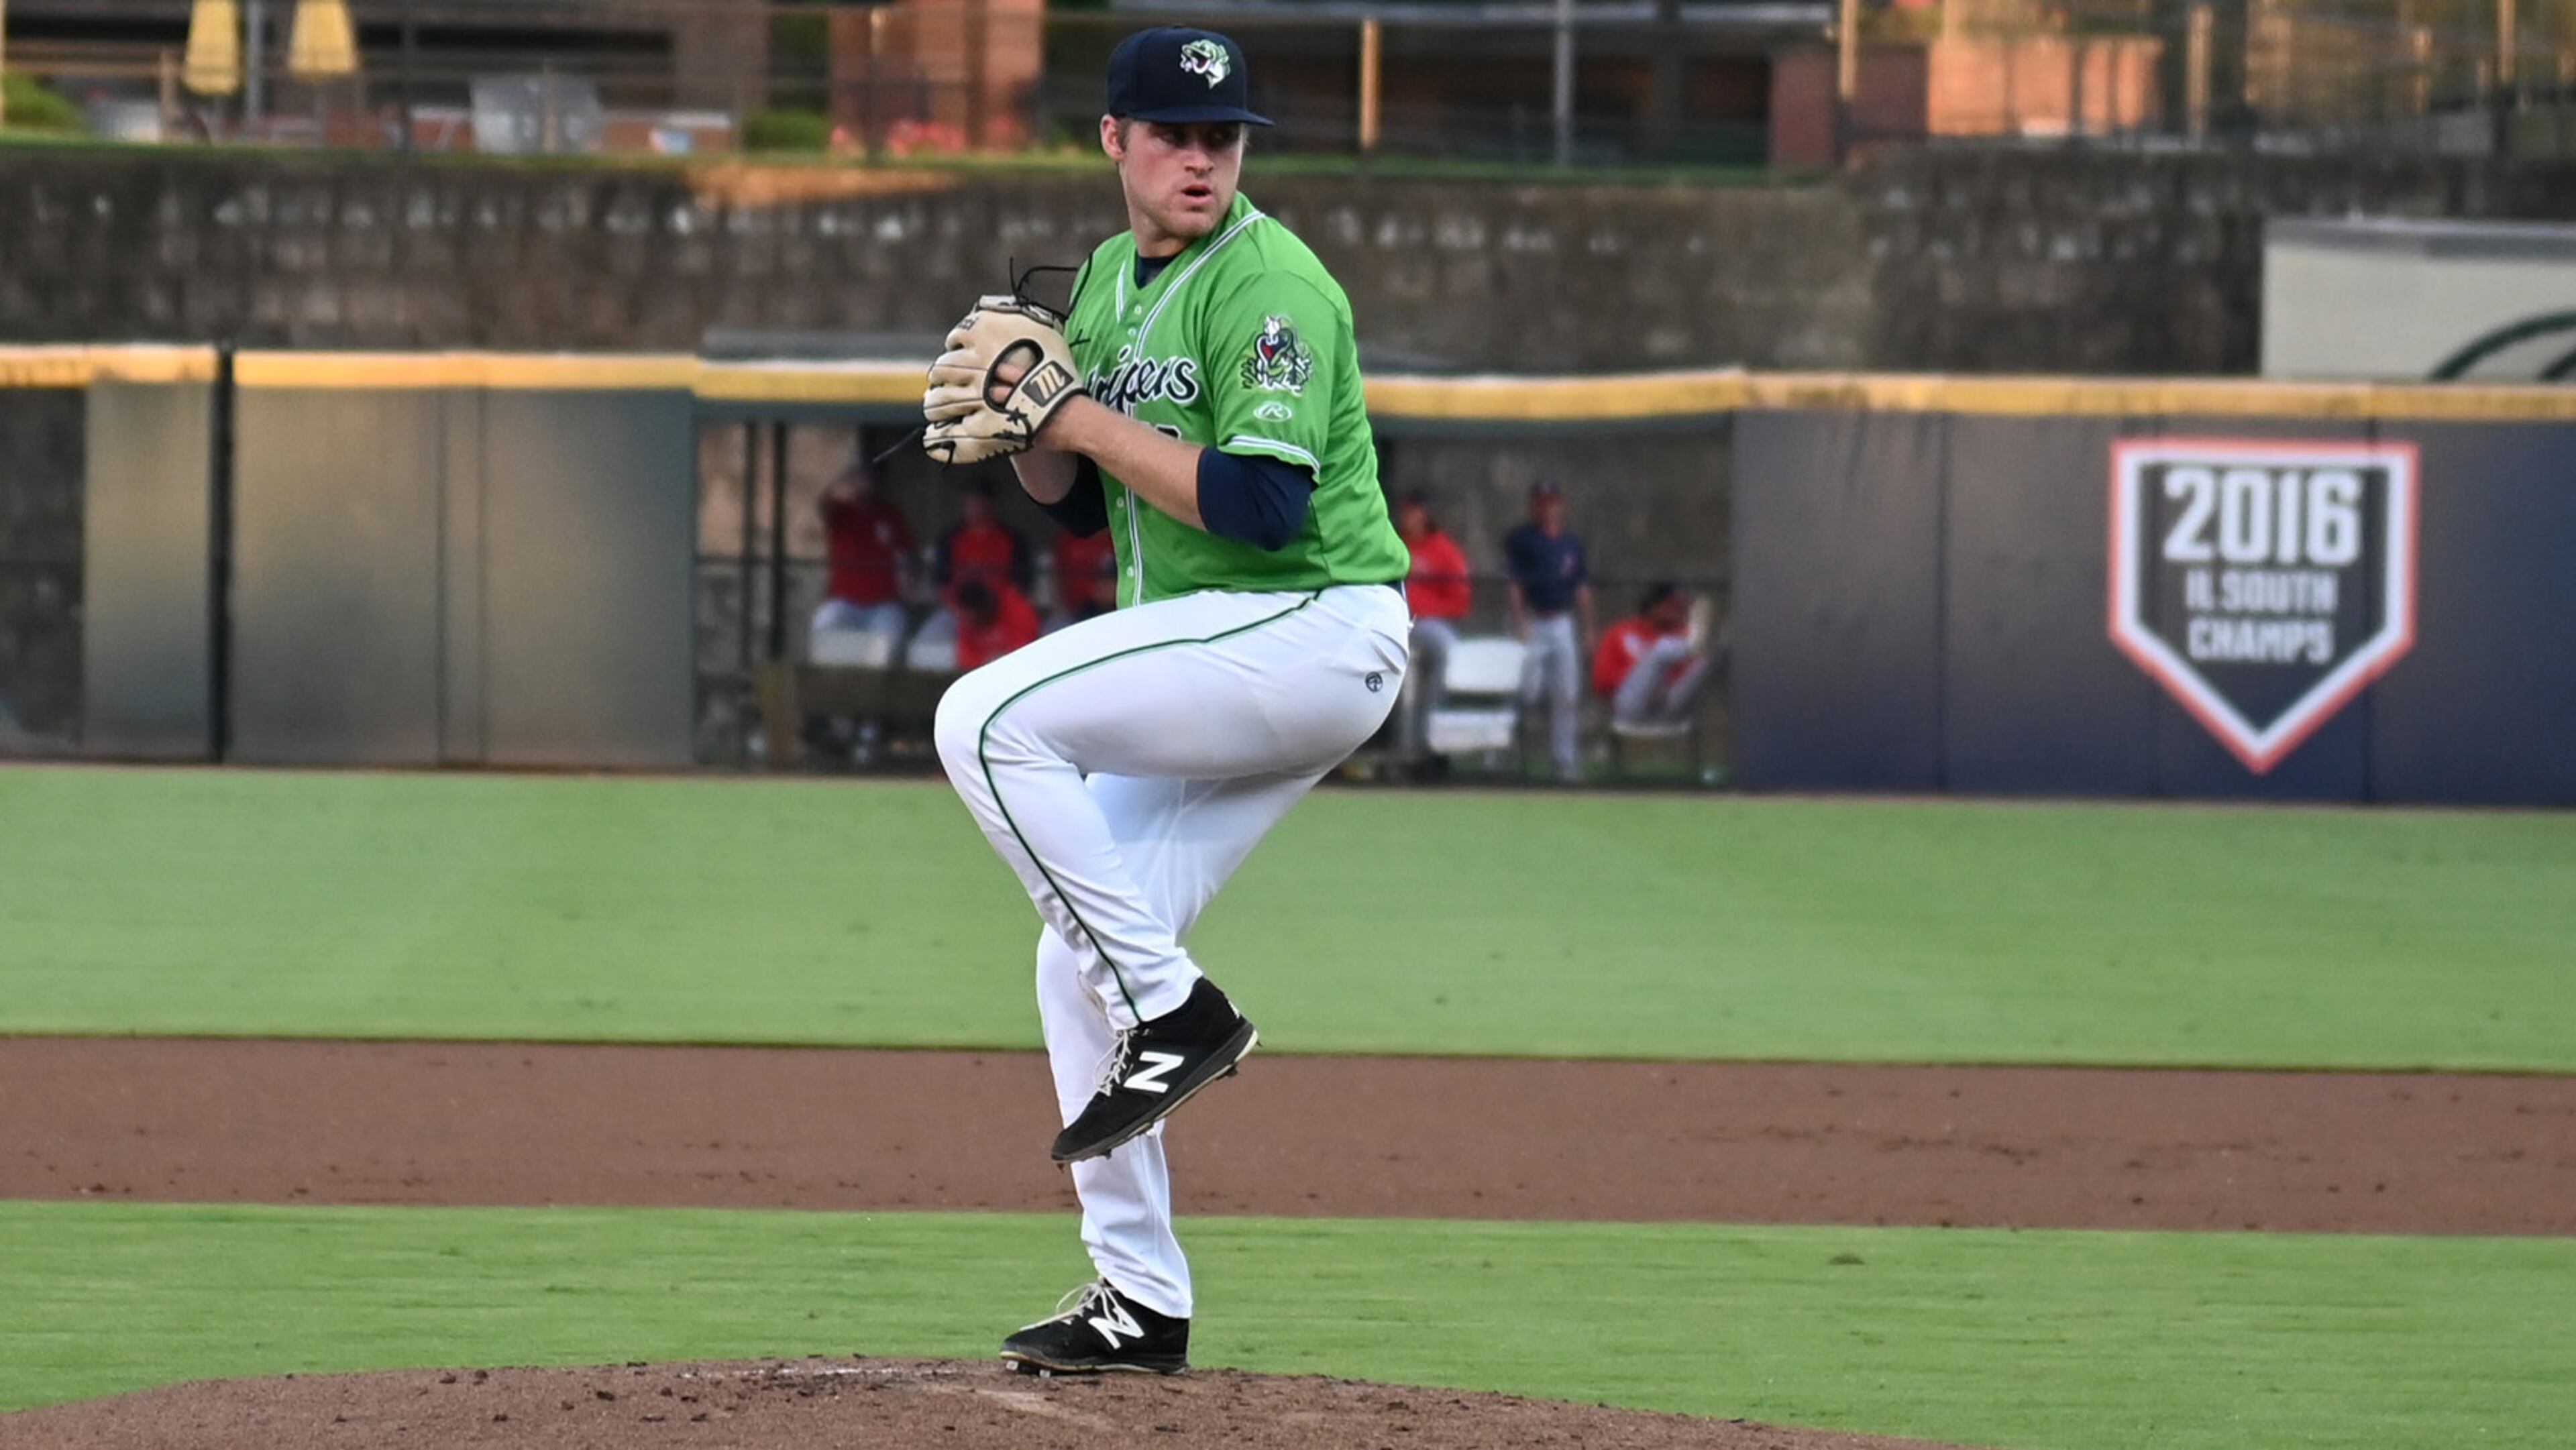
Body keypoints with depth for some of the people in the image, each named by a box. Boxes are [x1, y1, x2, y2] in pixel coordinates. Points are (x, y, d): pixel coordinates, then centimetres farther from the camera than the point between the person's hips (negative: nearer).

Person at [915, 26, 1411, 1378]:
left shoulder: (1267, 282, -14)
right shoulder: (1108, 279, 14)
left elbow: (1263, 503, -24)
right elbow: (1080, 501, 19)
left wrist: (1075, 412, -19)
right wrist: (1021, 421, -2)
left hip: (1311, 623, -9)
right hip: (1219, 656, 9)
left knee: (988, 721, -23)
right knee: (1079, 961, 7)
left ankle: (1175, 1013, -15)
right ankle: (1139, 1299, 12)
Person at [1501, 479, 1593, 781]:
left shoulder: (1572, 542, 13)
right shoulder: (1520, 539, -2)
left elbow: (1582, 587, 15)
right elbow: (1514, 584, -7)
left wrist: (1588, 628, 11)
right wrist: (1520, 625, -16)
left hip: (1563, 623, 5)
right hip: (1532, 621, -5)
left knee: (1566, 695, 4)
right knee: (1527, 691, -10)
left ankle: (1565, 760, 9)